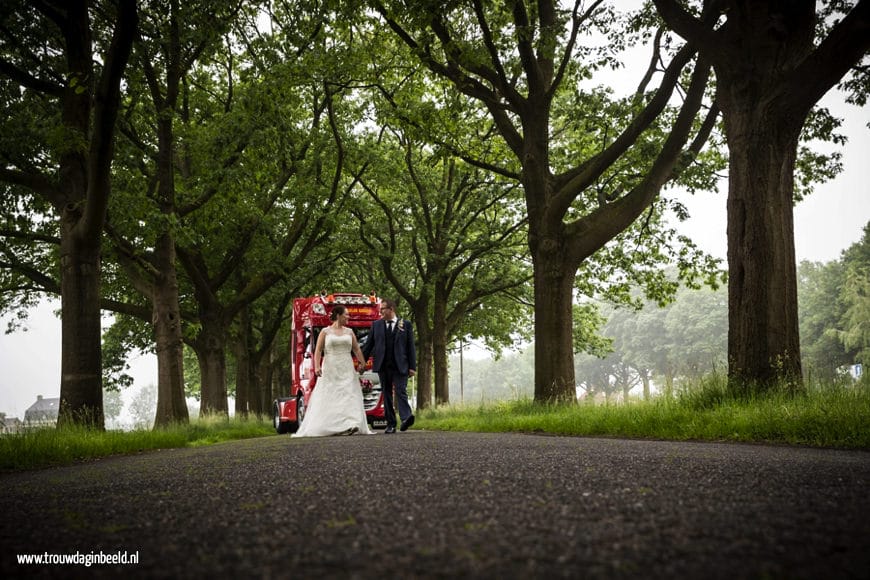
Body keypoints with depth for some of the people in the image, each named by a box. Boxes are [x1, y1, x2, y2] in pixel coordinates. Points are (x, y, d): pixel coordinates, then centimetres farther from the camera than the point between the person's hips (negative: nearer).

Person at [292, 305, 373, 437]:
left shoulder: (349, 332, 13)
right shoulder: (325, 332, 4)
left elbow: (356, 349, 14)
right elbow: (318, 350, -2)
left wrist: (362, 363, 3)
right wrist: (317, 366, -15)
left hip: (346, 370, 2)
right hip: (330, 369, -2)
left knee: (349, 396, -11)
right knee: (327, 398, -5)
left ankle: (350, 425, -21)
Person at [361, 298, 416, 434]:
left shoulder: (406, 325, 5)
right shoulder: (376, 324, 11)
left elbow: (411, 347, 3)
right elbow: (368, 345, 14)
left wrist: (412, 367, -2)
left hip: (400, 366, -3)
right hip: (383, 366, 3)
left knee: (401, 392, -16)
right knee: (387, 394, 4)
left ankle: (406, 417, -28)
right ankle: (391, 425, 6)